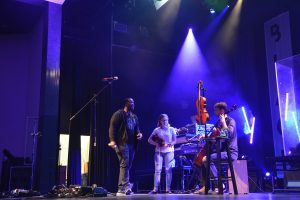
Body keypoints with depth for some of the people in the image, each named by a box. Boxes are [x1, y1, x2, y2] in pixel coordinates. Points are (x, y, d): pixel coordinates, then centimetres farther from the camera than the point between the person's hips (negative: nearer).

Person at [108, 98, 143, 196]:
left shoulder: (134, 117, 21)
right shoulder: (119, 114, -1)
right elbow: (112, 126, -8)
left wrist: (139, 133, 5)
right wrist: (112, 140, -19)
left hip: (131, 144, 8)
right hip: (122, 143, -7)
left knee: (128, 165, 7)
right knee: (125, 164, -15)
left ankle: (121, 189, 13)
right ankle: (125, 187, -18)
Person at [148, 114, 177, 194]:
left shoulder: (171, 129, 7)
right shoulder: (157, 130, 7)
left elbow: (174, 140, 2)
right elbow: (149, 140, 7)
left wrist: (170, 144, -19)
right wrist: (156, 143, -10)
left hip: (169, 151, 0)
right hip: (159, 151, 0)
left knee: (168, 170, -3)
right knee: (158, 170, -5)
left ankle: (168, 189, 3)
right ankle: (155, 189, -3)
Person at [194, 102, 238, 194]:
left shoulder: (230, 121, -9)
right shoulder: (219, 122, 16)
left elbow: (228, 135, -28)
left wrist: (223, 121, -18)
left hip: (230, 152, -9)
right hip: (222, 151, 9)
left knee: (206, 159, -27)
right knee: (202, 159, 5)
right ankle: (205, 186, 2)